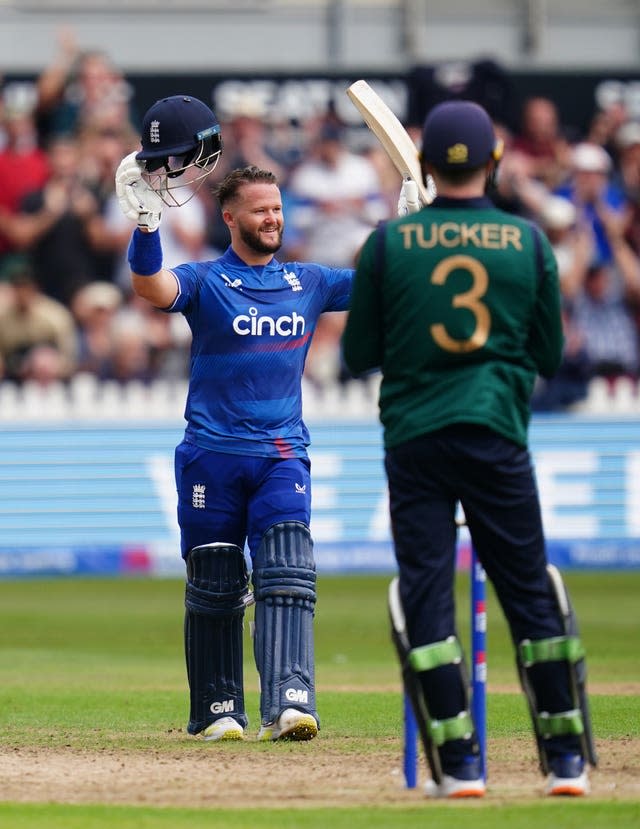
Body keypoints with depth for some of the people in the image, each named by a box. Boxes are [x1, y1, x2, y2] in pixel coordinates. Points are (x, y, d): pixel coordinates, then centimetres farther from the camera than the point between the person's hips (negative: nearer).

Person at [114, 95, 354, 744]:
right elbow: (151, 287, -20)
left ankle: (288, 703, -24)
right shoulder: (204, 281, 0)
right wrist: (145, 222, -35)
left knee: (287, 578, -13)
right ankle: (217, 711, 14)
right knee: (214, 588, 4)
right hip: (212, 455, -2)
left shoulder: (307, 282, 12)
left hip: (283, 456, 2)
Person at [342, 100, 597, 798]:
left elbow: (359, 354, 5)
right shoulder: (529, 242, 2)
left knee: (427, 594, 1)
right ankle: (566, 759, 9)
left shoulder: (388, 243, -1)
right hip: (498, 437, 1)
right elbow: (548, 355, 10)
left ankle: (459, 765, -5)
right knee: (529, 594, 8)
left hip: (414, 436, -1)